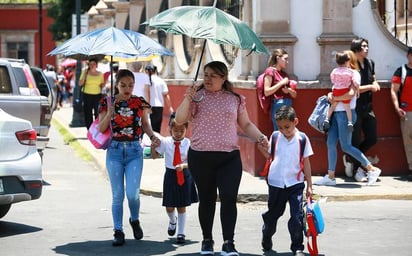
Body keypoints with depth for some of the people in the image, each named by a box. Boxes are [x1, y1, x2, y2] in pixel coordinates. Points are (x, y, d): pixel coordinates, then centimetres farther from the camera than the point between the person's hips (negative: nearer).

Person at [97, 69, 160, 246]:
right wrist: (110, 113, -16)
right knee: (117, 195, 3)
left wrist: (152, 137, -5)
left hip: (134, 151, 0)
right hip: (115, 151, 0)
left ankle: (135, 220, 19)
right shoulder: (107, 102, 0)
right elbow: (101, 129, -1)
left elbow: (145, 124, 14)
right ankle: (118, 232, 12)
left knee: (132, 193, -10)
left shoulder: (140, 103, 2)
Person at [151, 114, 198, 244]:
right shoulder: (165, 142, -4)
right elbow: (155, 155, 2)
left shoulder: (188, 143, -8)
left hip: (184, 175, -1)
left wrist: (183, 165, -32)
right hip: (170, 175, 1)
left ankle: (181, 233, 15)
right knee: (169, 206, 8)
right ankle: (172, 221, 42)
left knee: (182, 206, 5)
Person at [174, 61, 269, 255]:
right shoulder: (197, 96, 2)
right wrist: (187, 99, -15)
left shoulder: (235, 99, 9)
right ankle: (207, 240, 25)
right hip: (200, 157, 0)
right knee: (206, 200, 10)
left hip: (229, 157, 1)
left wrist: (260, 137, -1)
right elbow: (179, 120, -3)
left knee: (229, 199, -11)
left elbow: (246, 125, 16)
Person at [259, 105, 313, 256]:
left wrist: (309, 185, 2)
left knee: (297, 215, -9)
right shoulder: (275, 137, 1)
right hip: (276, 183, 2)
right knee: (273, 213, 16)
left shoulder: (302, 138, -3)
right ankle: (266, 238, 39)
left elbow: (306, 163, 2)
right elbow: (268, 156, 9)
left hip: (295, 183, -2)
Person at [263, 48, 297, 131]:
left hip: (288, 106, 7)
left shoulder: (284, 74, 18)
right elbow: (267, 92, -10)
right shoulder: (270, 71, -1)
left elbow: (294, 95, 19)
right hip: (278, 105, -7)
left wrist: (289, 90, -3)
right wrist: (281, 83, -11)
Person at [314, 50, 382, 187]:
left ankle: (372, 169, 2)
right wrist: (330, 94, -1)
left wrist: (335, 98, -11)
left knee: (346, 146, -6)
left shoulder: (354, 74, -9)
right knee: (331, 143, 4)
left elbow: (351, 94, -21)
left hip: (346, 113, -9)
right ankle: (330, 177, 7)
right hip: (336, 113, 9)